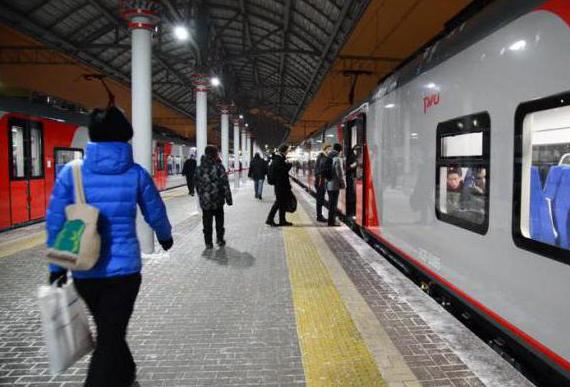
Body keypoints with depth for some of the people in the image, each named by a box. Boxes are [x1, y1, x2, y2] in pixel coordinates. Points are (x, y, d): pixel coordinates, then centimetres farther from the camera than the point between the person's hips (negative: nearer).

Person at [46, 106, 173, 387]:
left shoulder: (71, 172, -4)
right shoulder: (136, 174, -6)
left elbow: (55, 223, -1)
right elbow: (155, 214, 5)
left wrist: (56, 266, 9)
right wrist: (165, 236, 25)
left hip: (84, 272, 3)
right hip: (123, 268, -3)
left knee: (107, 330, 25)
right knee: (111, 336, 6)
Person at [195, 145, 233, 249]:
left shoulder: (199, 168, 1)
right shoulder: (219, 167, -12)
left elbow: (197, 184, 8)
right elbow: (225, 185, -13)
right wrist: (228, 198, -5)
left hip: (205, 201, 3)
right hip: (218, 200, -3)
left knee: (207, 222, 9)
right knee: (219, 221, 14)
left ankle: (208, 242, 12)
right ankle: (220, 240, 22)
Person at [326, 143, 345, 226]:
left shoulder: (328, 157, 10)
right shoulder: (337, 158, -15)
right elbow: (339, 173, -15)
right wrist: (343, 183, -5)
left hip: (328, 183, 8)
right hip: (335, 185, -8)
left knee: (331, 203, 17)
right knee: (334, 203, -1)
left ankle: (332, 219, 25)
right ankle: (332, 221, 3)